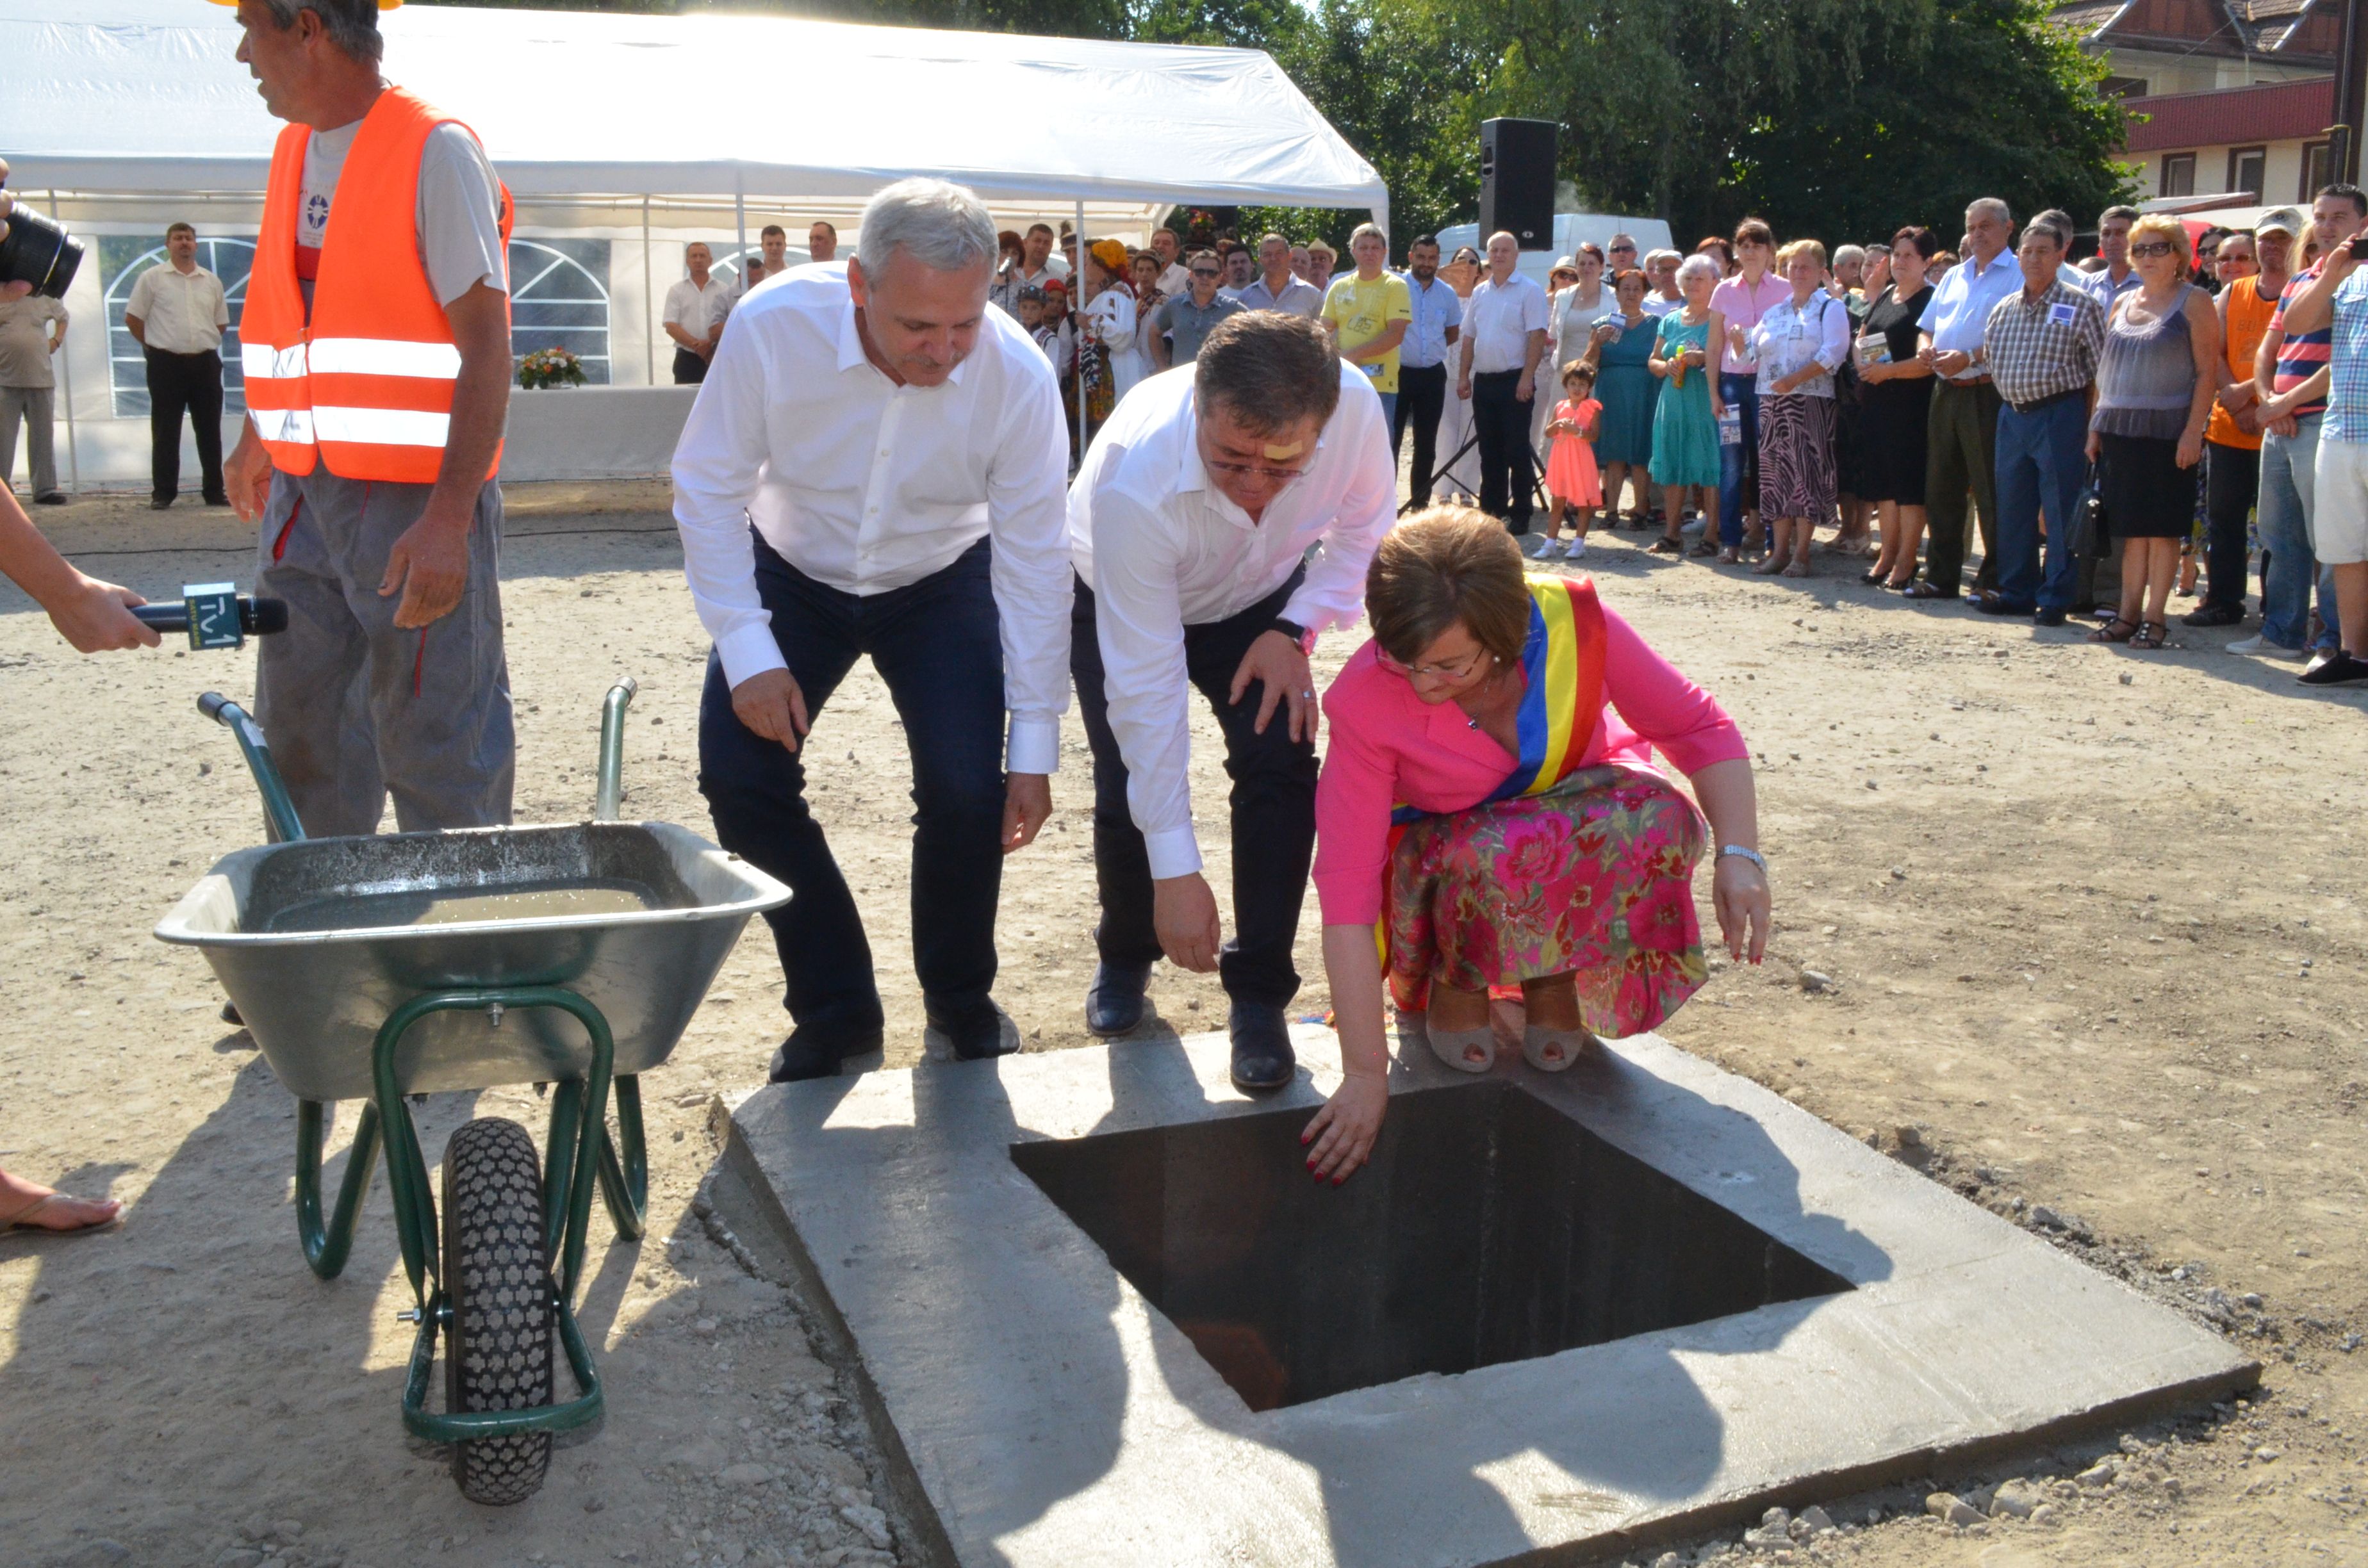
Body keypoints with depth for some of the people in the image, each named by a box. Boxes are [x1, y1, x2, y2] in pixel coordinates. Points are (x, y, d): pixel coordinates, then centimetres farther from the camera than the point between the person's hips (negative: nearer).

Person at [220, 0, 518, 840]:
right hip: (304, 494, 8)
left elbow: (487, 345, -17)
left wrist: (448, 519, -24)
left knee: (436, 755, -3)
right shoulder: (296, 150, 13)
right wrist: (258, 436, 26)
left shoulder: (435, 152, -12)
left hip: (416, 504, -8)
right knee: (301, 741, 14)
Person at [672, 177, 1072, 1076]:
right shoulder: (774, 327, -29)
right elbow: (707, 489, -16)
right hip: (794, 573, 1)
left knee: (968, 792, -18)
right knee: (738, 775, -14)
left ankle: (960, 1003, 10)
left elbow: (1034, 562, -20)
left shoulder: (1017, 375, -28)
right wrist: (748, 654, -22)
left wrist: (1034, 746, -18)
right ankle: (834, 1009, 6)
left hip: (941, 585, -1)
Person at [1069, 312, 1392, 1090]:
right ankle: (1126, 957, 20)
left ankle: (1259, 997, -2)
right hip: (1116, 598, -2)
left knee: (1281, 764, -18)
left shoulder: (1356, 405, -34)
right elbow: (1146, 687, -38)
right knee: (1131, 787, -13)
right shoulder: (1135, 480, -43)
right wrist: (1176, 872, -35)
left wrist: (1296, 628, -23)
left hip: (1258, 601, 2)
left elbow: (1366, 524, -10)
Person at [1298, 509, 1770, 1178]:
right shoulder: (1366, 699, -28)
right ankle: (1454, 985, -4)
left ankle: (1554, 980, -6)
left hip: (1577, 822, 2)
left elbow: (1700, 728, -10)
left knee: (1659, 816, -31)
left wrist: (1739, 854, -26)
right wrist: (1367, 1073, -28)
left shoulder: (1576, 622, -24)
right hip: (1441, 865, -2)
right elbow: (1346, 888, -28)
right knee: (1499, 853, -38)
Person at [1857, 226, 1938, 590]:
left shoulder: (1931, 301, -7)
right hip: (1876, 402, 7)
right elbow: (1861, 341, 22)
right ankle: (1888, 554, 18)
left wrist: (1888, 370, -19)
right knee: (1882, 481, 10)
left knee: (1909, 482, -4)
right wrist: (1864, 363, 2)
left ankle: (1906, 561, 1)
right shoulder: (1884, 296, 16)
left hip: (1911, 405, -7)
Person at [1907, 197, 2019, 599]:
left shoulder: (2018, 277, -3)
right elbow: (1927, 328, 22)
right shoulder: (1954, 277, 19)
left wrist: (1969, 358, -22)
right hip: (1946, 393, 7)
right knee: (1941, 490, 10)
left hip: (1988, 395, -7)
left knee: (1992, 494, -3)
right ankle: (1941, 577, 18)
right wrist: (1925, 348, 0)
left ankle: (1995, 581, 4)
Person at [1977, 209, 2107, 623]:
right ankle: (2017, 592, 19)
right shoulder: (2005, 309, 12)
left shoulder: (2080, 304, -3)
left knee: (2061, 510, -3)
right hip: (2012, 415, 6)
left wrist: (2093, 425, -8)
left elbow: (2101, 369, -4)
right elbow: (1987, 360, 23)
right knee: (2012, 507, 9)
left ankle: (2056, 599, 3)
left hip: (2059, 416, -5)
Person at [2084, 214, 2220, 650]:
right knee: (2131, 528, 7)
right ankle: (2128, 613, 12)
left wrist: (2193, 432, -15)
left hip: (2168, 432, -5)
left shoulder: (2194, 302, -2)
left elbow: (2207, 372, -7)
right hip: (2119, 430, 5)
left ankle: (2154, 617, 2)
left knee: (2162, 528, -2)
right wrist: (2096, 425, 9)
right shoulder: (2124, 302, 15)